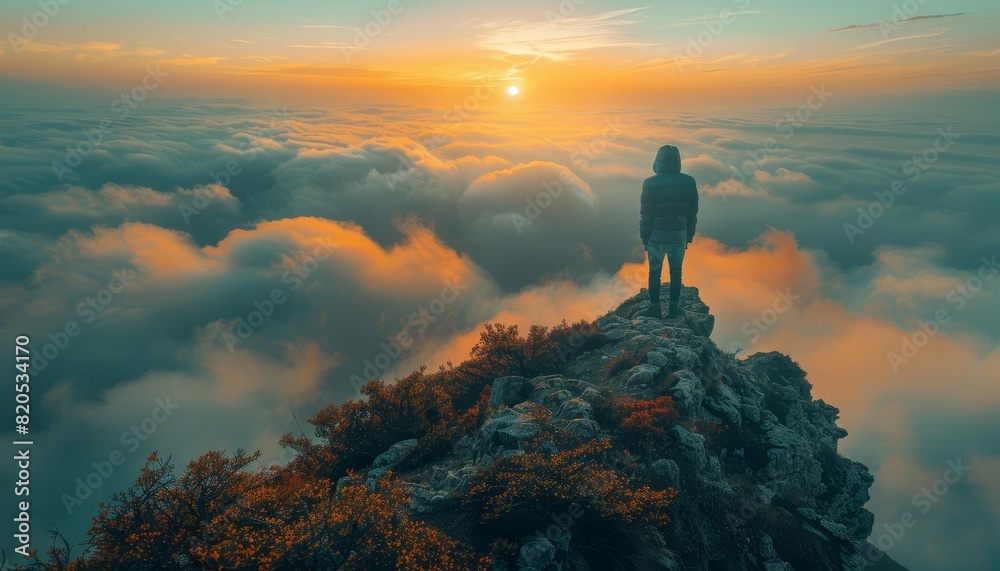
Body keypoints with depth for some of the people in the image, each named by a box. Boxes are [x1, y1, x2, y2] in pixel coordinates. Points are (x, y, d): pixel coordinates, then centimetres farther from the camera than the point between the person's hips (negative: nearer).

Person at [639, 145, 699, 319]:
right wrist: (689, 236, 13)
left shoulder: (651, 183, -12)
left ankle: (655, 309, 12)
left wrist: (644, 237, 1)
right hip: (679, 236, 2)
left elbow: (646, 214, -9)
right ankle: (674, 308, 16)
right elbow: (693, 213, 3)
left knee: (655, 272, 9)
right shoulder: (689, 182, -1)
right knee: (676, 272, 13)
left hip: (657, 236, -2)